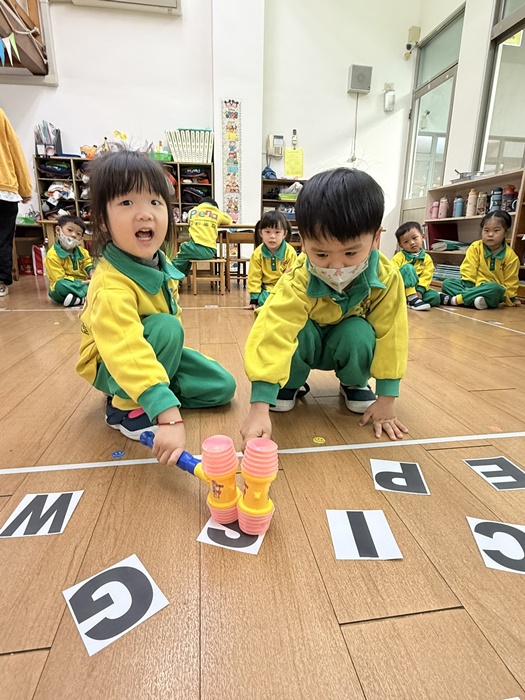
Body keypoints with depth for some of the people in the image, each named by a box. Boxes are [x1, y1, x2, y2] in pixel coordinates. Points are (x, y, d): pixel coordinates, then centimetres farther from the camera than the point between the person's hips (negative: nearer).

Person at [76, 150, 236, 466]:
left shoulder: (159, 262, -10)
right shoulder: (111, 287, -36)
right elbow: (127, 357, -45)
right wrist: (170, 416, -53)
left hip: (150, 350, 7)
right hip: (113, 367, -6)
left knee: (222, 386, 1)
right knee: (167, 328, -34)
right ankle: (127, 408, -15)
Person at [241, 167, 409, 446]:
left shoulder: (387, 278, -27)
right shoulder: (297, 282, -35)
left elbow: (390, 336, -20)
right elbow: (272, 336, -43)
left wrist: (386, 401, -20)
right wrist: (259, 407, -51)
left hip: (347, 341, 2)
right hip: (306, 342, -1)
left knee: (360, 334, -32)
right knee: (298, 332, -34)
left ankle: (355, 382, 0)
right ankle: (292, 383, -3)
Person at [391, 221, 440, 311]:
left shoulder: (427, 258, 5)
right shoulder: (399, 257, -1)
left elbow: (426, 277, -5)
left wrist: (419, 291, -22)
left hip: (416, 289, 2)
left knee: (435, 297, -21)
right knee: (408, 267, -26)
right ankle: (413, 299, -32)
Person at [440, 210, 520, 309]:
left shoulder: (510, 256, -2)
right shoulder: (475, 248, -2)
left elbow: (510, 282, 4)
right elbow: (468, 272, -5)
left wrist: (511, 299, 7)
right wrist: (468, 287, -18)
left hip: (495, 291, -2)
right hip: (473, 286, 2)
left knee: (495, 288, -37)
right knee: (447, 282, -16)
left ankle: (454, 300, -33)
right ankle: (472, 300, -37)